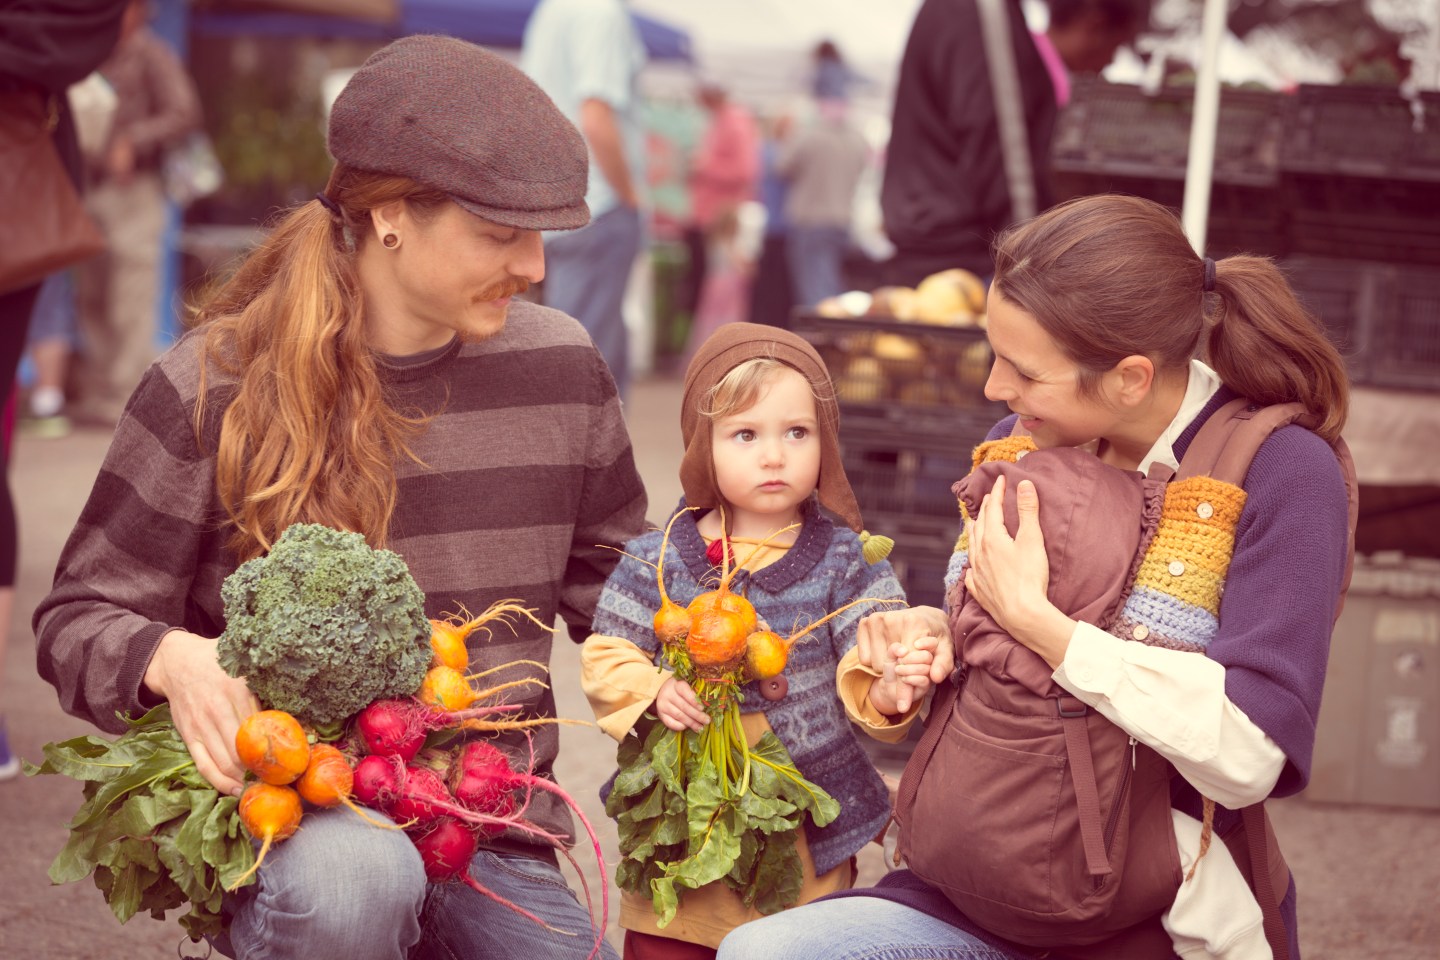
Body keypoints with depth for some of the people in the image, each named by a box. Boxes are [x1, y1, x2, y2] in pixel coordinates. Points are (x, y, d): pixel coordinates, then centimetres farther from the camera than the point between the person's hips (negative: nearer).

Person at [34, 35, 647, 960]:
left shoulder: (561, 368, 4)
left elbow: (606, 569, 19)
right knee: (351, 877, -38)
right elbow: (80, 619, -2)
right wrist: (174, 660, -25)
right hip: (284, 818, -4)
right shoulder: (210, 389, -8)